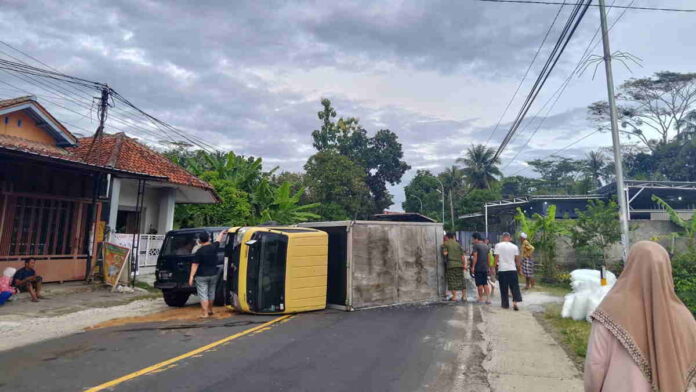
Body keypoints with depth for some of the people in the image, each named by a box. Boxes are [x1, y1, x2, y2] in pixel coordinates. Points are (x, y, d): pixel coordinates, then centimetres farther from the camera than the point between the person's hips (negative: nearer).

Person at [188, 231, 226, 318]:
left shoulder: (199, 251, -15)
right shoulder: (214, 247, -3)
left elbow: (195, 265, -15)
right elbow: (219, 240, 18)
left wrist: (191, 276, -12)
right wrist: (222, 233, 36)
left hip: (202, 276, -5)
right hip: (213, 275, 5)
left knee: (203, 295, -1)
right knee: (211, 293, 18)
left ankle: (205, 313, -4)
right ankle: (210, 310, 32)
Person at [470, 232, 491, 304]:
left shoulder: (476, 245, -9)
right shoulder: (486, 246, 12)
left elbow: (475, 257, -15)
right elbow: (488, 257, 17)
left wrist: (473, 267, -12)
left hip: (478, 268, -6)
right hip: (485, 268, 6)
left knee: (479, 284, 0)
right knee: (485, 283, 10)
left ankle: (481, 298, 6)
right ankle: (488, 298, 4)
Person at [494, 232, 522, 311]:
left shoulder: (498, 245, -3)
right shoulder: (514, 246, 3)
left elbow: (496, 257, -6)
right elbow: (517, 259, 6)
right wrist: (519, 268, 17)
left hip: (502, 270, -1)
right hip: (512, 269, 1)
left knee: (504, 288, 7)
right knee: (515, 287, 6)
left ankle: (505, 304, 14)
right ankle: (515, 303, -6)